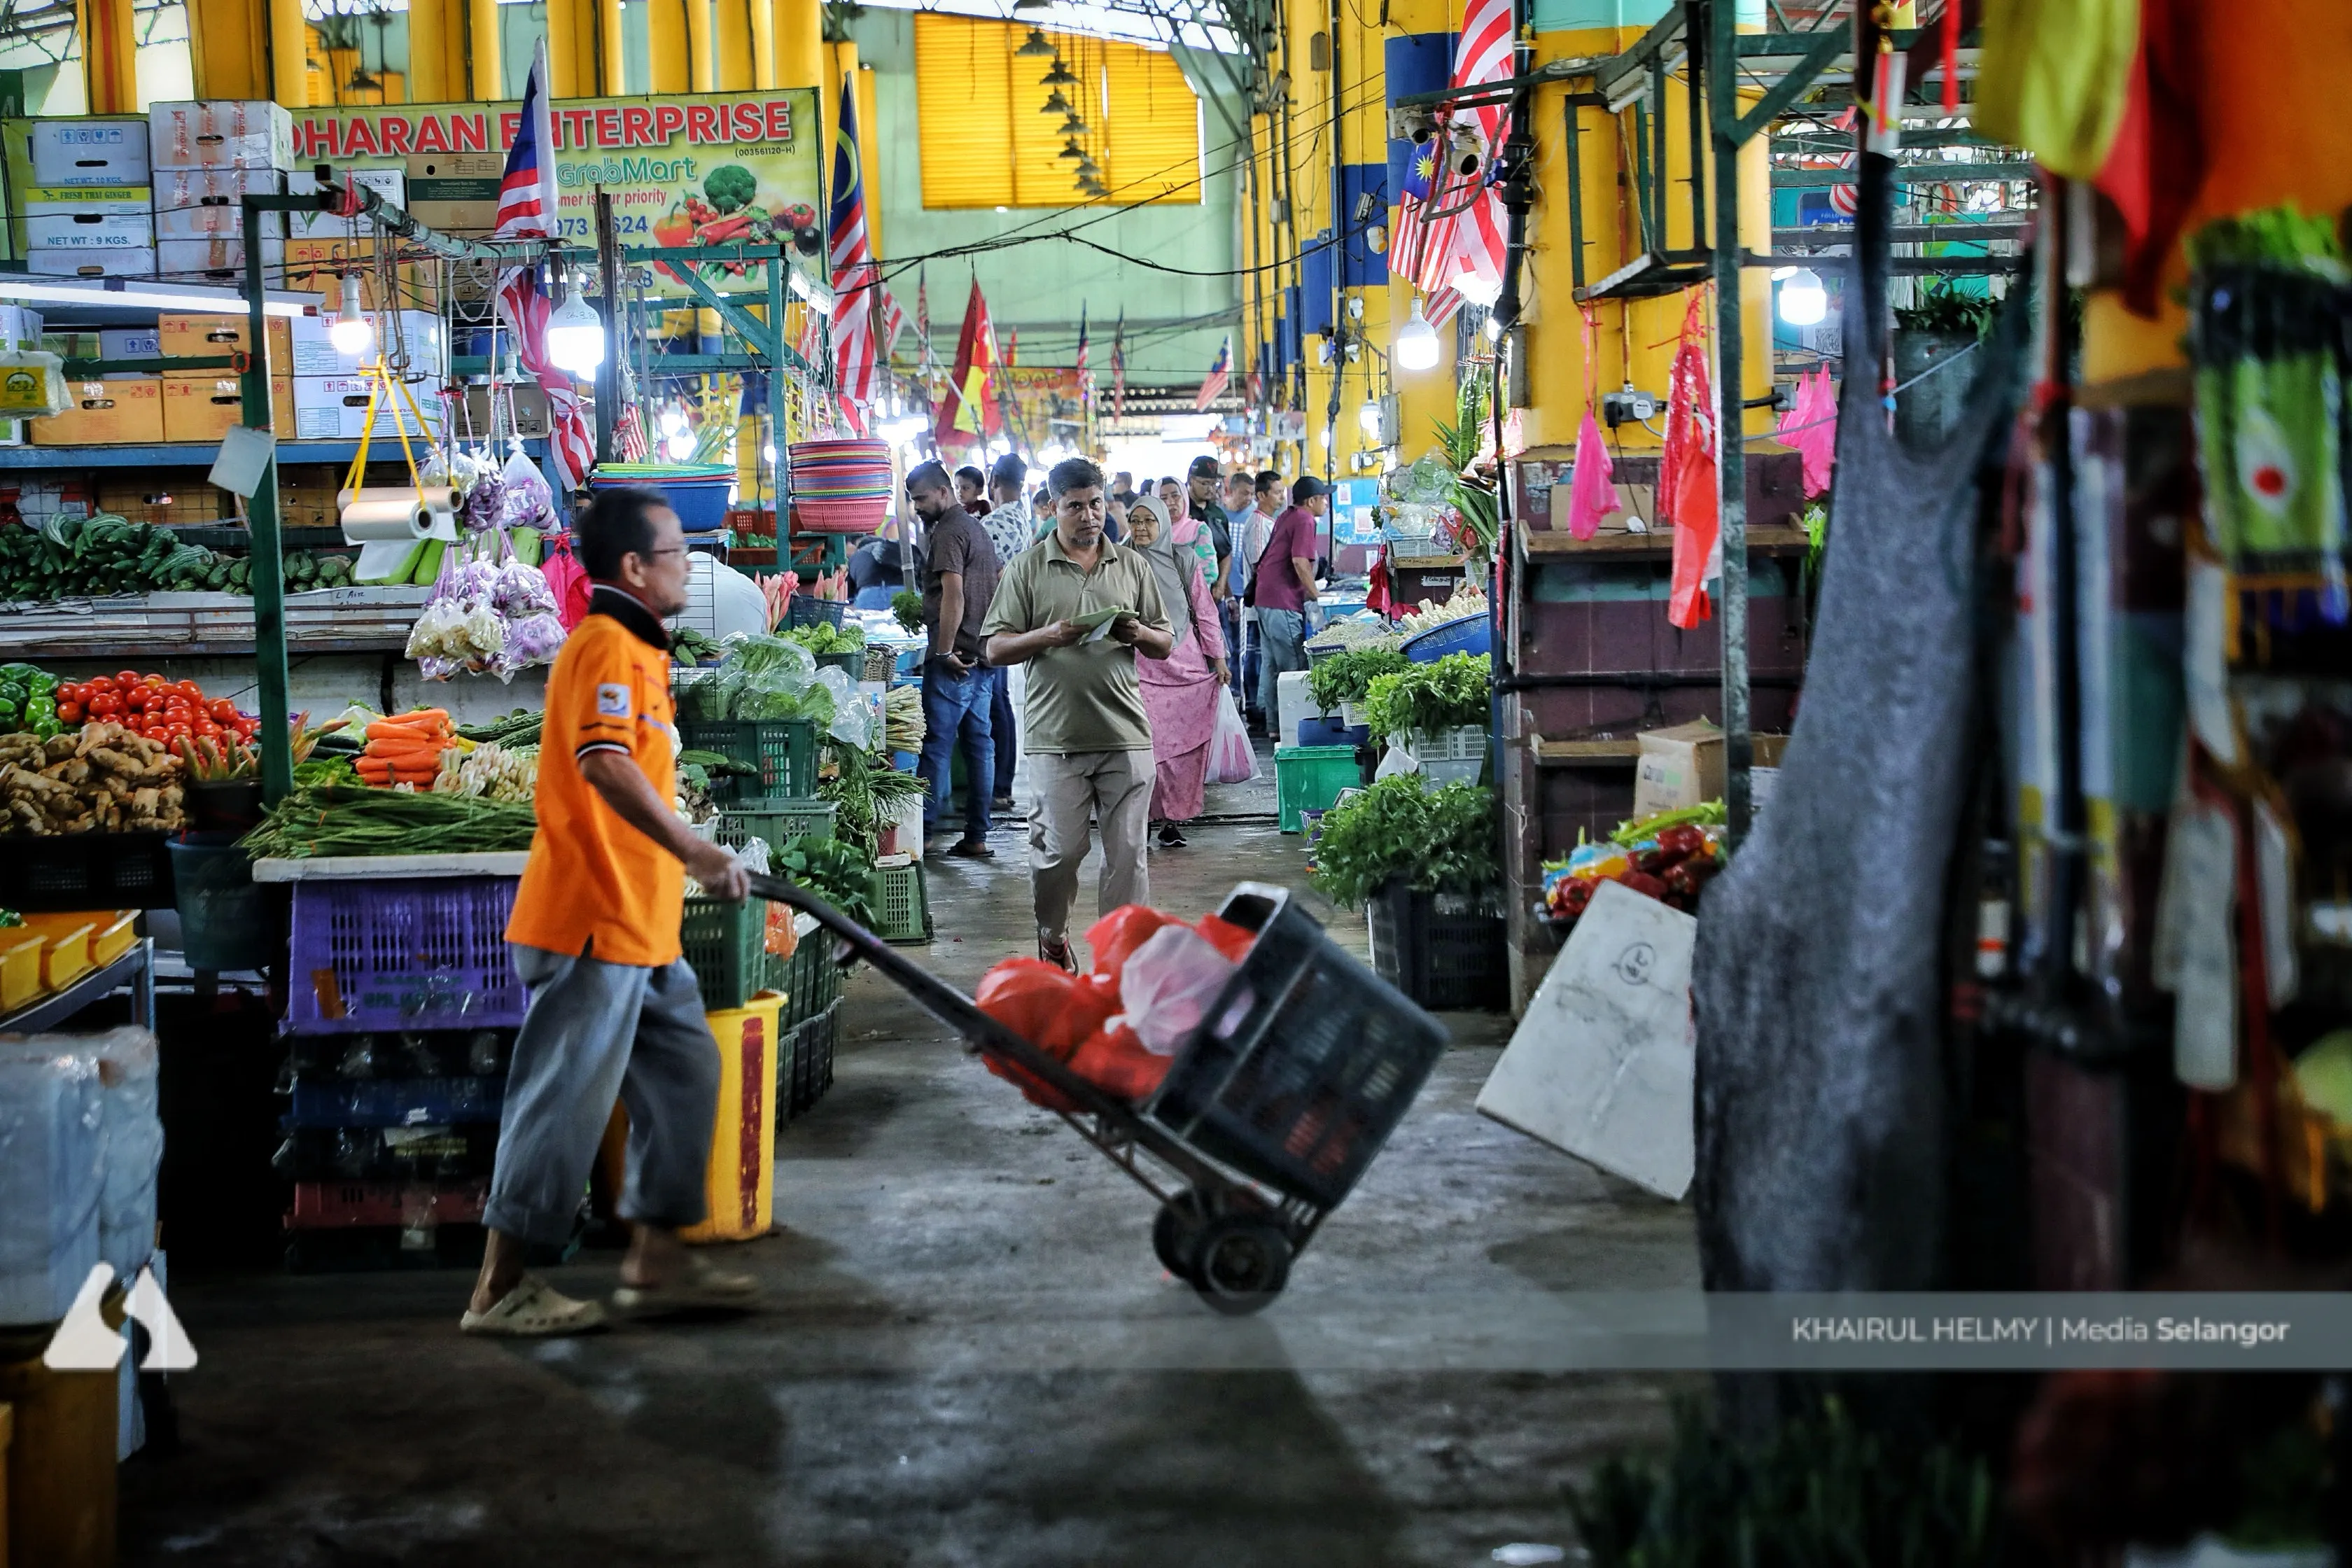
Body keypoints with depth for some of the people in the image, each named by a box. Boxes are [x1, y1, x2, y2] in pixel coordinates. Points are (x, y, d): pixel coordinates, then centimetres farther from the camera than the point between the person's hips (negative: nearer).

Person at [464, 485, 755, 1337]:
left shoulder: (633, 648, 19)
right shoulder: (606, 645, -14)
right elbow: (605, 764, -29)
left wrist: (685, 859, 28)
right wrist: (694, 850, -34)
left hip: (637, 922, 11)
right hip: (595, 923, -11)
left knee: (684, 1068, 13)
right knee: (566, 1096, -5)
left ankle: (655, 1260, 19)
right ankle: (500, 1288, 5)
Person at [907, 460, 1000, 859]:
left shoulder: (949, 532, -11)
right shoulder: (975, 527, 20)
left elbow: (953, 595, -21)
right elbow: (995, 588, 25)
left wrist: (944, 651, -21)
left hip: (954, 659, -10)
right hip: (981, 655, 10)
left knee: (937, 744, -6)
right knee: (978, 743, 7)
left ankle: (924, 831, -3)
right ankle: (976, 837, 9)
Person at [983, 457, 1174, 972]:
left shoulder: (1132, 566, 12)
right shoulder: (1027, 568, 5)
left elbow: (1166, 645, 14)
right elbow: (996, 649, 2)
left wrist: (1139, 634, -8)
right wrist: (1047, 636, -15)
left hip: (1126, 735, 2)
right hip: (1057, 736, -2)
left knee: (1128, 851, 2)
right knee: (1059, 850, 2)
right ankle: (1052, 937, 27)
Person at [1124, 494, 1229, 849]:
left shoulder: (1184, 559, 7)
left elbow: (1205, 610, 10)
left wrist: (1218, 657, 9)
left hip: (1186, 663, 1)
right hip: (1140, 666, -1)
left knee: (1185, 743, -1)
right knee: (1145, 743, -9)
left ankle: (1174, 818, 5)